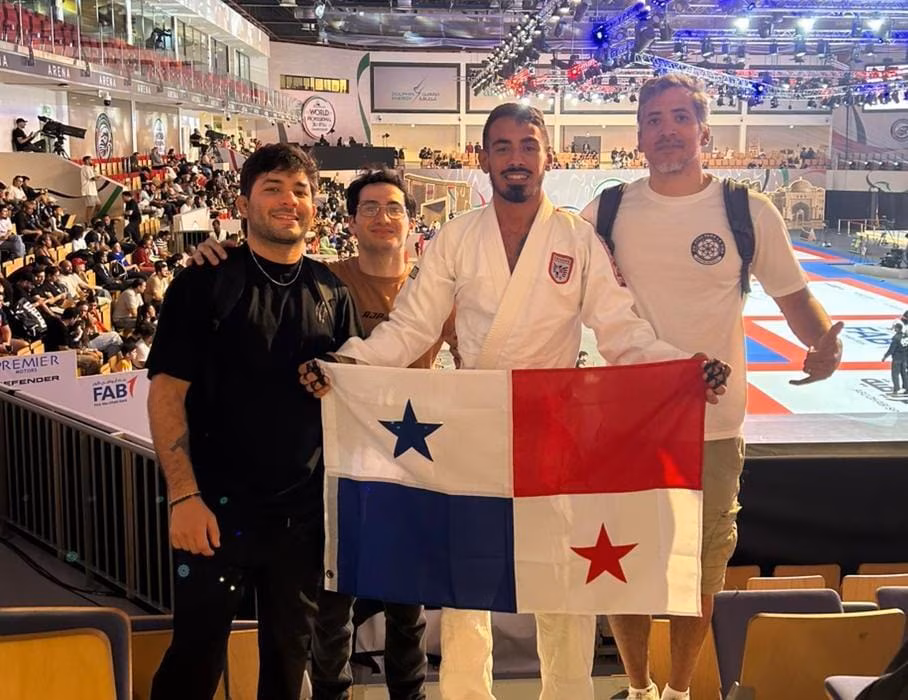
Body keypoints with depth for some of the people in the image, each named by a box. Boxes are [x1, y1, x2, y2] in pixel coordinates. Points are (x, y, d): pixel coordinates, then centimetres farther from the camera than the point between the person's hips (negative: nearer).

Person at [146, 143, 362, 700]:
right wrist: (185, 495, -15)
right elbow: (168, 390, -7)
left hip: (305, 509, 3)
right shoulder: (205, 283, -3)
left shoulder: (332, 293, 7)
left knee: (291, 654, 14)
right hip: (218, 506, -3)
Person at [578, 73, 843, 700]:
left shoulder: (749, 212, -3)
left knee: (701, 569, 11)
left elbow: (794, 295, 3)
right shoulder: (607, 212, 0)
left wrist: (822, 342, -16)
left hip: (713, 427, -1)